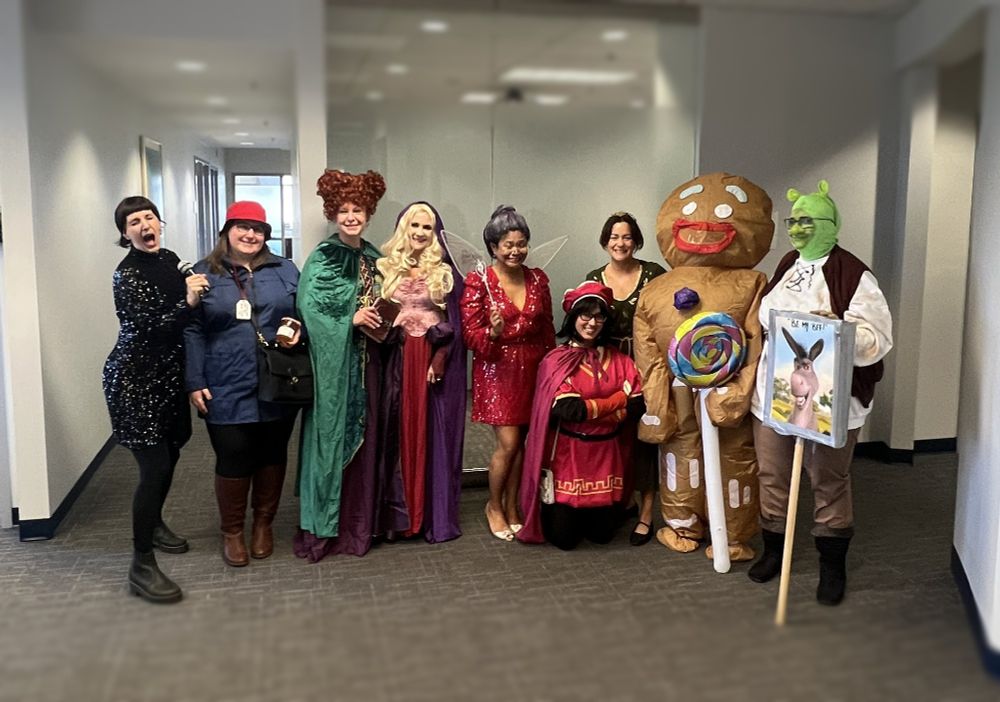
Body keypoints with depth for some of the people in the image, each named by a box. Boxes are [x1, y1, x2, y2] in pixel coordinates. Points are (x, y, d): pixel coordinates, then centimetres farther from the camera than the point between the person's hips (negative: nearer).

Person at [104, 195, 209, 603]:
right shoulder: (127, 274, -16)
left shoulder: (169, 260, 6)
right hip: (136, 380, -8)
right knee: (155, 467, -10)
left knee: (169, 455, 18)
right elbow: (148, 329, -25)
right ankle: (141, 566, -3)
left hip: (167, 376, 8)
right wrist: (188, 302, -34)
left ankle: (154, 524, 42)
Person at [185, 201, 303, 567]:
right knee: (233, 461, 2)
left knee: (272, 455, 12)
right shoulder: (204, 274, 3)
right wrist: (195, 382, -5)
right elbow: (192, 332, 1)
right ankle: (232, 531, 23)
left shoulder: (285, 270, 8)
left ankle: (263, 523, 32)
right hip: (227, 390, -2)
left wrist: (297, 329, -10)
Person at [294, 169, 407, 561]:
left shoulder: (374, 258, 12)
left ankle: (363, 522, 20)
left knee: (367, 436, 9)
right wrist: (351, 319, -19)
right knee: (334, 435, -2)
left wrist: (383, 321, -1)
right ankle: (324, 527, 8)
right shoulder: (322, 258, -7)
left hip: (368, 362, 6)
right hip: (335, 362, -6)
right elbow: (309, 307, -16)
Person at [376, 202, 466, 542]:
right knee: (400, 430, 3)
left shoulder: (445, 273, 6)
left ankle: (435, 514, 10)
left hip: (435, 359, -1)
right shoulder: (386, 268, 8)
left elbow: (454, 323, 1)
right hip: (399, 358, 1)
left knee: (433, 433, 3)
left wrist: (441, 357, -9)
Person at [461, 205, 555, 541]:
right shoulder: (478, 281, -8)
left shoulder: (537, 278, 5)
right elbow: (470, 334, -10)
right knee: (508, 442, -6)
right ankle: (494, 506, 17)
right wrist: (493, 333, -31)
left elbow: (547, 328, 12)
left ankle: (512, 507, 23)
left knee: (520, 442, 8)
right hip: (497, 371, -4)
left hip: (531, 371, 4)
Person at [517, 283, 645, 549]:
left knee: (602, 534, 7)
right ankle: (559, 513, 33)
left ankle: (600, 511, 39)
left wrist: (588, 409, -13)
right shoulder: (556, 361, -7)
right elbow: (568, 409, -19)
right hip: (568, 454, -3)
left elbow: (638, 406, -6)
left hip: (607, 453, 3)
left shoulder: (619, 360, 4)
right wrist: (617, 399, -10)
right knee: (563, 537, 0)